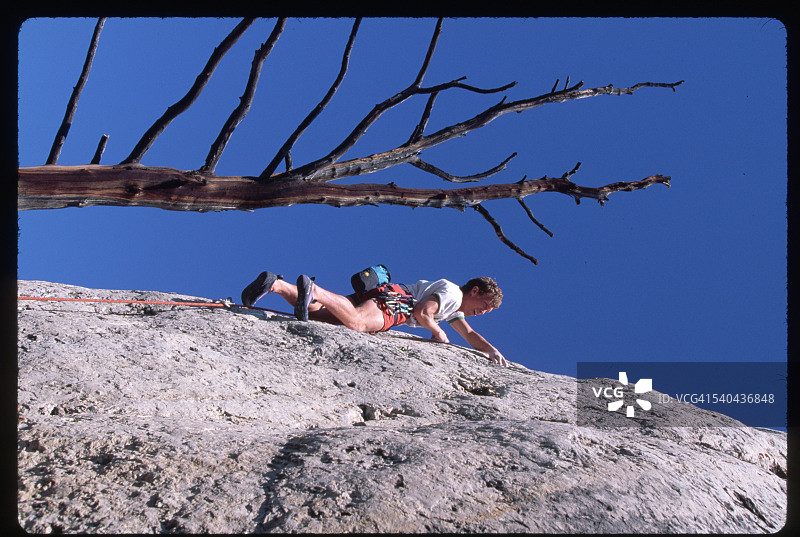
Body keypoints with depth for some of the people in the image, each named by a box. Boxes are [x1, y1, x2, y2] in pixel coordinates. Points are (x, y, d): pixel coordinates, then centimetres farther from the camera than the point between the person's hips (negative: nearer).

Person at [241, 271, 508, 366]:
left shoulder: (454, 309, 31)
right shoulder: (452, 293, 0)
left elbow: (470, 335, 39)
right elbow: (421, 311, -15)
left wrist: (492, 350, 26)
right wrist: (437, 332, 1)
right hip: (390, 300, -8)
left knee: (315, 312, -7)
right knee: (354, 322, -41)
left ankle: (276, 284, -17)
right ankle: (312, 290, -45)